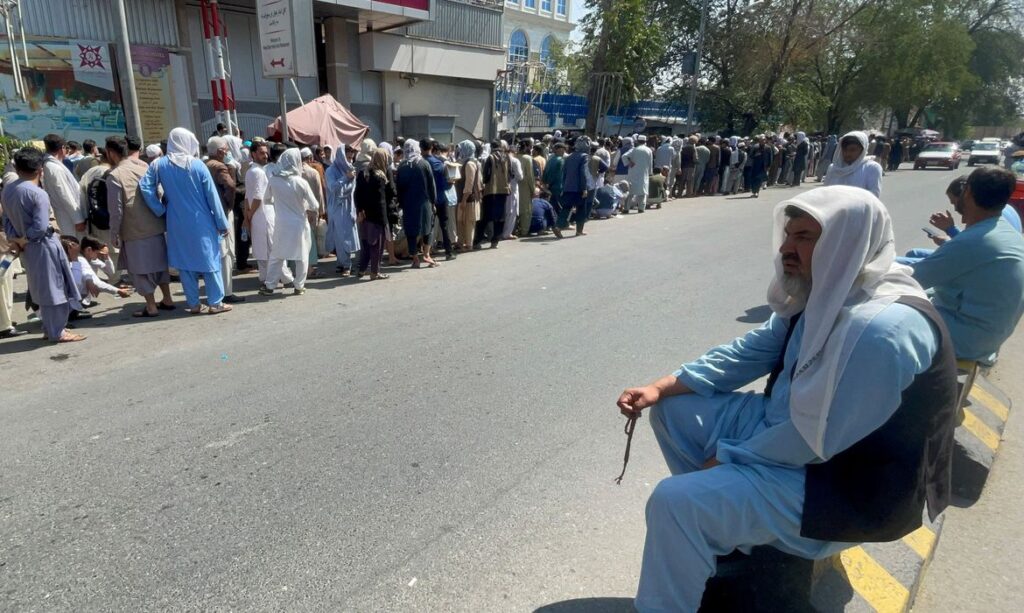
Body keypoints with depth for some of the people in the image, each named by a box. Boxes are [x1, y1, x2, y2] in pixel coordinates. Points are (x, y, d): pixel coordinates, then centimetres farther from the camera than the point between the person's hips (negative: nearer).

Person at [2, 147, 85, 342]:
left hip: (28, 248, 8)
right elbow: (40, 227, -23)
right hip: (43, 245, -8)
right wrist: (22, 241, -9)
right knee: (53, 287, 1)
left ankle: (50, 328, 26)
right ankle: (57, 332, 7)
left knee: (43, 288, 17)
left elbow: (7, 220, 7)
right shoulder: (38, 194, -17)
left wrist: (14, 240, 1)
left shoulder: (7, 190, 6)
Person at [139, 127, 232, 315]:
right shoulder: (197, 164, -7)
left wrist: (161, 211, 0)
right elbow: (212, 196, -7)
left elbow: (145, 187, -9)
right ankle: (215, 302, 7)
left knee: (185, 262, 10)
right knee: (209, 259, 6)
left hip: (177, 223, 3)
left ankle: (193, 304, 14)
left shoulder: (158, 164, 0)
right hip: (201, 222, -3)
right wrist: (222, 223, -2)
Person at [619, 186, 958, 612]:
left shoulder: (882, 329, -31)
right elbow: (751, 351, 5)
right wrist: (663, 386, -5)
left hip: (837, 481, -9)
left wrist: (725, 459, -14)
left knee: (674, 502, -25)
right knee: (672, 407, 8)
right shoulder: (823, 290, -1)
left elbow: (816, 438, -29)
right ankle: (718, 521, 21)